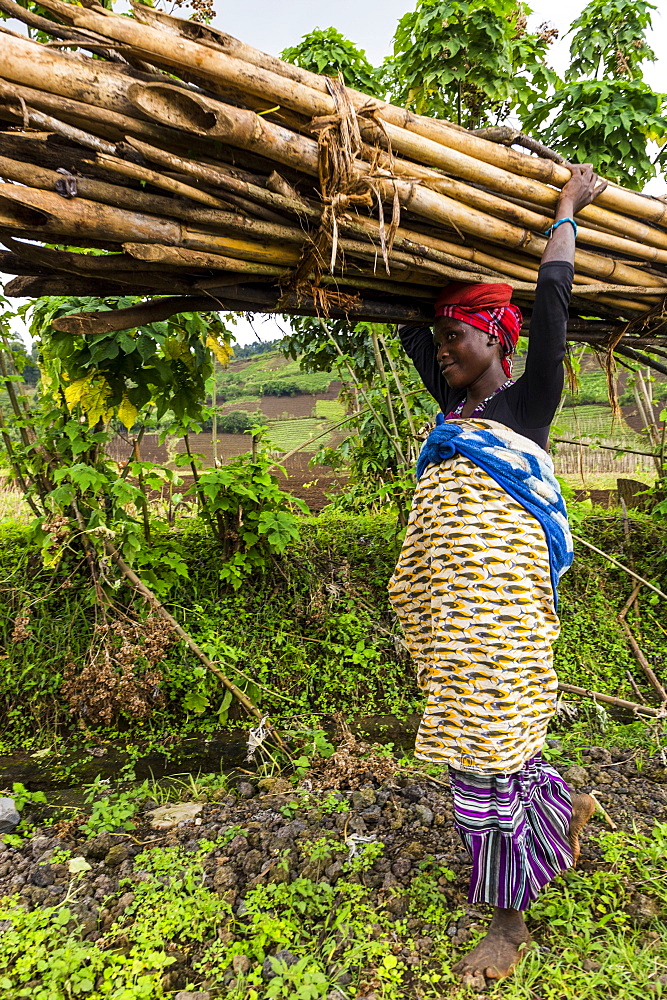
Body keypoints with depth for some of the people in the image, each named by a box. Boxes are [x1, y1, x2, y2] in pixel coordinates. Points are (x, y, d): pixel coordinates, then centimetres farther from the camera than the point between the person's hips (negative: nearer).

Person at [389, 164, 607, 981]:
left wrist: (567, 208, 10)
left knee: (488, 754, 0)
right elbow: (408, 329, 24)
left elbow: (551, 301, -2)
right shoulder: (455, 407, 15)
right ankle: (567, 807, 44)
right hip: (450, 605, 7)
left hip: (498, 601, -7)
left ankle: (510, 922, 18)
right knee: (479, 745, 17)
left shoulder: (526, 403, -2)